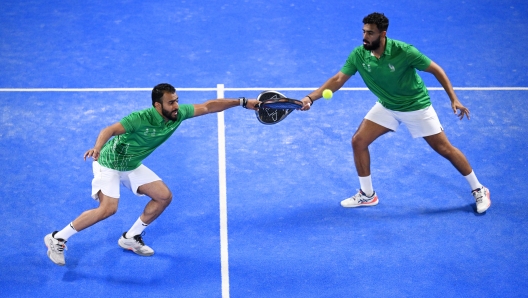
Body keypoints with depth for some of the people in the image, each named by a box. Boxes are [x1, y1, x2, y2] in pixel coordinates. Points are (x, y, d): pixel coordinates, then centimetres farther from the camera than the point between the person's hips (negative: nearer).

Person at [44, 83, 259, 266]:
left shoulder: (178, 114, -13)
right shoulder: (141, 118, -32)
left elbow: (208, 106, -6)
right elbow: (110, 130, -38)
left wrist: (243, 102, -8)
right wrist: (97, 148, -58)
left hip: (133, 166, 8)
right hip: (109, 164, -8)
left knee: (164, 196, 2)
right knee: (108, 208, -24)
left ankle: (131, 237, 17)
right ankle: (58, 238, -10)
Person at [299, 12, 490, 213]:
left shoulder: (404, 51, -29)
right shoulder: (358, 55, -18)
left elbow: (436, 70, -18)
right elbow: (338, 79, -15)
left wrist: (453, 99, -22)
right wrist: (311, 98, -28)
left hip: (416, 106, -4)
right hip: (386, 107, 4)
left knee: (445, 149, -2)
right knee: (358, 141, -6)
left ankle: (478, 190, 17)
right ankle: (367, 195, 12)